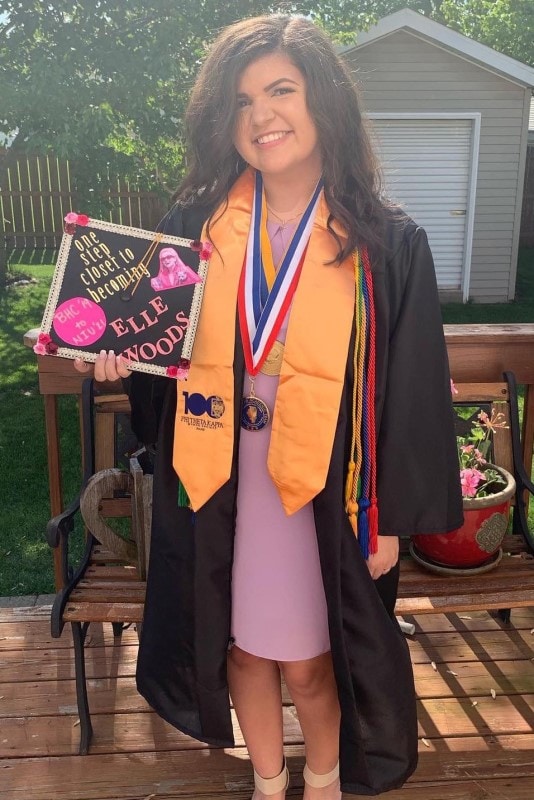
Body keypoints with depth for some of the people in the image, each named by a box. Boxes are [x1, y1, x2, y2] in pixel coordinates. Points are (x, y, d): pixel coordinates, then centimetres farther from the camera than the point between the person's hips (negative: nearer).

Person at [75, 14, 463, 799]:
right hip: (215, 484, 3)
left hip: (323, 488, -2)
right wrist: (121, 352, -13)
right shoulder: (195, 225, -1)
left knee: (308, 660, 12)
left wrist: (391, 516, -4)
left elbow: (411, 388, -5)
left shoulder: (387, 244, -7)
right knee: (242, 645, 17)